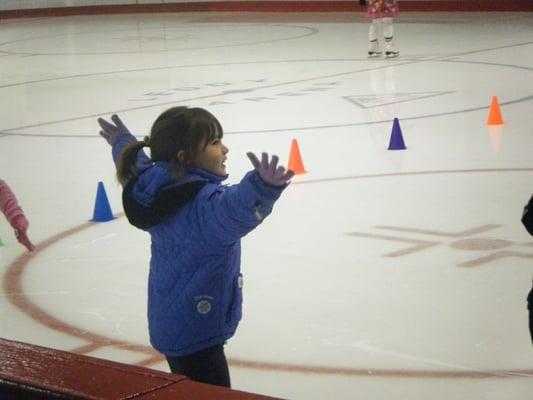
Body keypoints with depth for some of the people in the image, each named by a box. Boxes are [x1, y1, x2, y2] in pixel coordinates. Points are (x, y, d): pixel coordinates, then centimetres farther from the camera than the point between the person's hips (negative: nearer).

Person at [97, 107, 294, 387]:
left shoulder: (158, 187, 1)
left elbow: (135, 164, 24)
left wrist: (123, 142, 44)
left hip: (168, 324, 10)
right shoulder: (204, 203, -27)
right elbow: (233, 209, -51)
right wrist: (261, 187, -70)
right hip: (196, 332, -10)